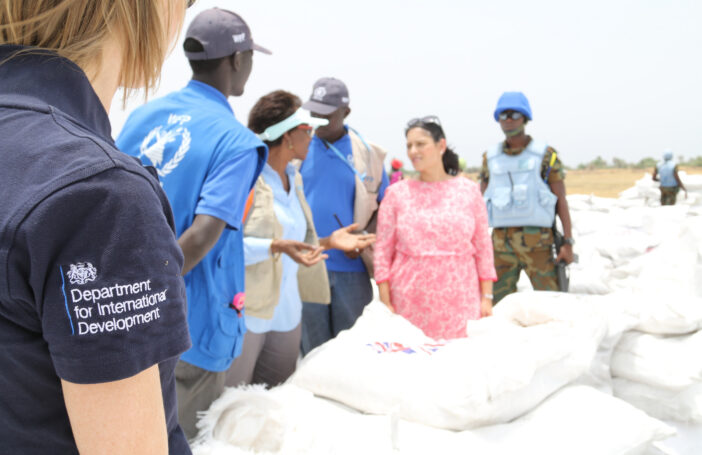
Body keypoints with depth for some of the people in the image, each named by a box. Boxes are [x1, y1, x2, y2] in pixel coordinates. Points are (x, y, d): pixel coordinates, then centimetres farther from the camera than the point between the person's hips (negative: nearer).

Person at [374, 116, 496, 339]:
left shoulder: (469, 190, 6)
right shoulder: (396, 193, 4)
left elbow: (483, 247, 8)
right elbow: (383, 250, 3)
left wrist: (487, 297, 4)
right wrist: (385, 302, -2)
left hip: (460, 302, 1)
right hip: (410, 303, 0)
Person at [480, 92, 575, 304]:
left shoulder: (545, 155, 0)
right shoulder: (490, 158, 9)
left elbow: (561, 201, -1)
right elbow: (481, 203, 11)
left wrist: (568, 243, -7)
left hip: (537, 240, -2)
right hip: (501, 241, 3)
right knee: (499, 303, 4)